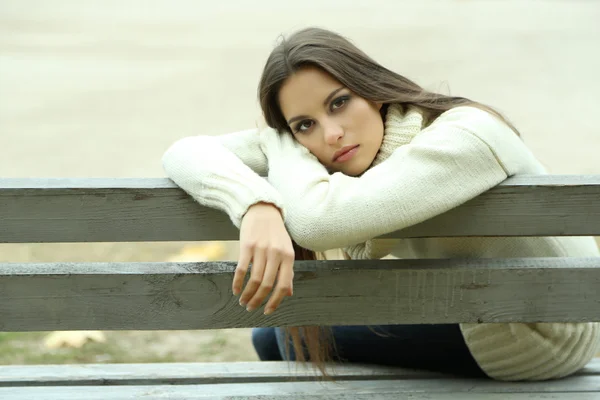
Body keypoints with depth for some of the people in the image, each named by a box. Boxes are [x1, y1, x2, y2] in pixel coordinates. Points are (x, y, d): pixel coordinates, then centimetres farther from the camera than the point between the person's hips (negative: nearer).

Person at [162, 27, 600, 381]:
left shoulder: (465, 137, -34)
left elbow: (319, 220, -45)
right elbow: (185, 153, -21)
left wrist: (281, 146, -23)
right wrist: (256, 205, -43)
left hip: (542, 337, -7)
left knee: (297, 330, -6)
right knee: (273, 339, 13)